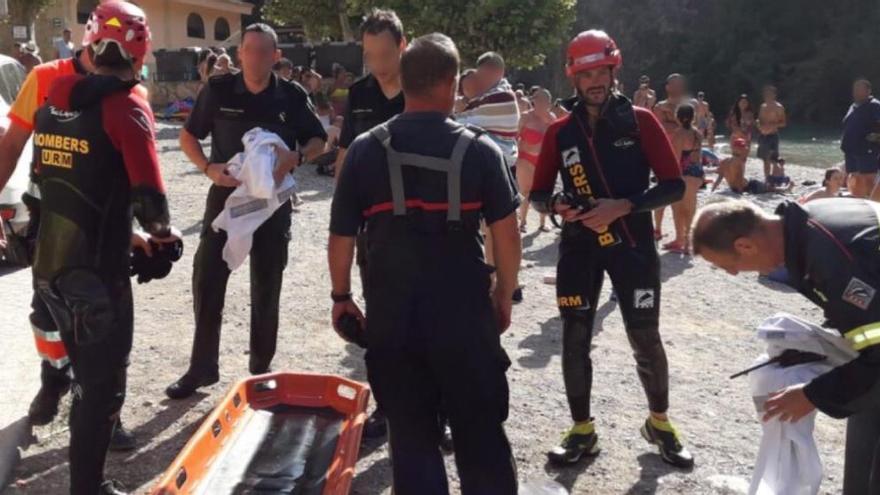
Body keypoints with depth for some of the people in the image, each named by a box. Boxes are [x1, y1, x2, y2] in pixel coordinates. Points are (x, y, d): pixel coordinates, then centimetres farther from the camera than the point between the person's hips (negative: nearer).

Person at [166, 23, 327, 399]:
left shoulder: (292, 96, -4)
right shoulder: (218, 90, -5)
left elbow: (318, 141, 4)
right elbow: (188, 136, 3)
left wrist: (296, 157, -17)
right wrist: (208, 167, -15)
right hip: (225, 196, 0)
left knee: (266, 291, 9)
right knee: (207, 283, 2)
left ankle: (261, 371, 25)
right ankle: (202, 368, 17)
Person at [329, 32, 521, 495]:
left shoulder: (365, 149, -2)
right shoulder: (480, 149, -5)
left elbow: (340, 237, 0)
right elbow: (507, 236, -5)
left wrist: (341, 296, 14)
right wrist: (504, 296, 10)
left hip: (391, 314, 1)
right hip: (464, 314, -1)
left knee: (410, 435, 13)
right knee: (481, 435, 11)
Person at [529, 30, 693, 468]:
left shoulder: (639, 121, -3)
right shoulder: (560, 132, 3)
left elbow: (674, 186, -6)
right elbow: (537, 193, 9)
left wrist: (623, 206, -19)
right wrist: (556, 205, -14)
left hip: (632, 245, -2)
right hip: (579, 247, 2)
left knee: (646, 340, 4)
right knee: (575, 341, 5)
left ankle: (659, 423, 27)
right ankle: (582, 431, 21)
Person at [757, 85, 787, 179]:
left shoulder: (779, 107, -4)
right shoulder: (762, 107, 13)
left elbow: (783, 123, -4)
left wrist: (773, 125, -21)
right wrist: (759, 125, -4)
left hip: (773, 135, -6)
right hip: (763, 135, 6)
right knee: (765, 160, 10)